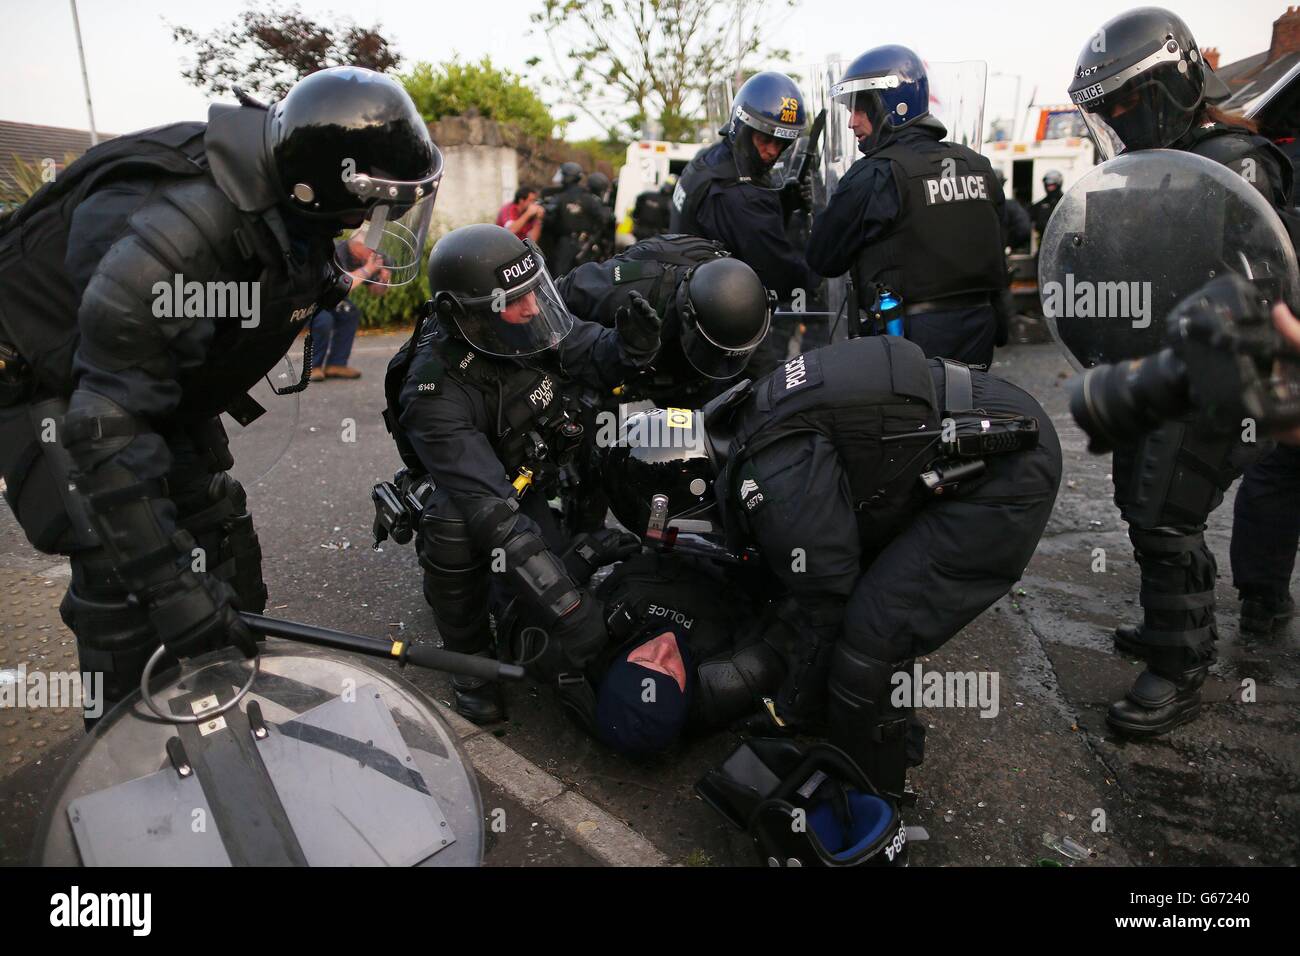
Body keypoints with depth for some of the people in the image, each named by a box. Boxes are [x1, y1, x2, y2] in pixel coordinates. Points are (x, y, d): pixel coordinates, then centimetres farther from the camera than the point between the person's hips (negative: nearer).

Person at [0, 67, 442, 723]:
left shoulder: (292, 220, -13)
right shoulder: (172, 241, -39)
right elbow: (108, 435, -37)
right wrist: (170, 585, -38)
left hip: (162, 378, 8)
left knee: (221, 536, 7)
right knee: (119, 569, -14)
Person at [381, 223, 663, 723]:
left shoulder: (527, 321, -16)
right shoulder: (435, 392, -33)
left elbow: (592, 354, 0)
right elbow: (492, 511, -39)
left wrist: (630, 347, -27)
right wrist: (568, 610, -44)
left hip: (545, 474, 5)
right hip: (471, 491, -5)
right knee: (454, 527, -34)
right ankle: (468, 660, -6)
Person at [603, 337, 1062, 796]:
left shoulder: (779, 482, -26)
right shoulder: (743, 424, 6)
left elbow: (825, 606, -15)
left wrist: (792, 715, 2)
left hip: (1003, 474, -10)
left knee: (872, 642, -13)